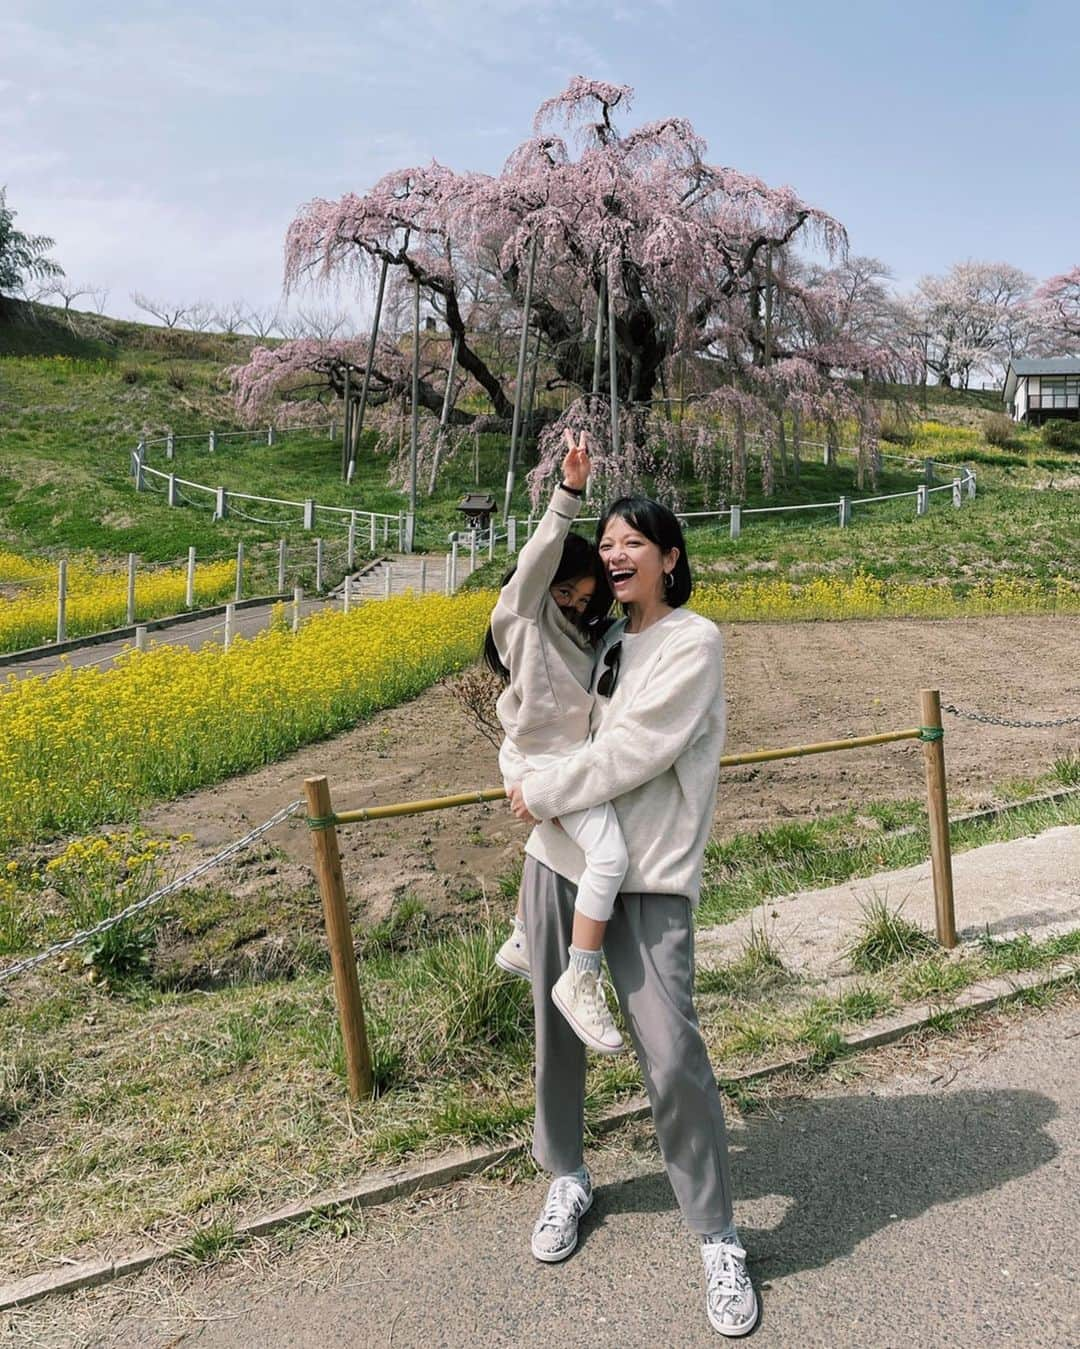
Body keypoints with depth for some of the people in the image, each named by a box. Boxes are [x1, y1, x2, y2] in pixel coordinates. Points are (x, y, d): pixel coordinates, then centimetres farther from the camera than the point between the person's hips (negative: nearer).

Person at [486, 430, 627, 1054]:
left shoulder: (578, 629, 17)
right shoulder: (523, 612, -8)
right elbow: (540, 556, -23)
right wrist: (569, 492, -31)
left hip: (571, 758, 10)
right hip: (546, 762, -10)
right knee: (609, 854, -27)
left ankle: (523, 944, 49)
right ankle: (581, 982, -15)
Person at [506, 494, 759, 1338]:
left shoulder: (693, 641, -7)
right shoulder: (602, 637, 12)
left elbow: (634, 749, -16)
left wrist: (543, 793, -9)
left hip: (649, 879, -6)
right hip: (560, 861, 6)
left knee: (672, 1055, -8)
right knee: (557, 1031, 14)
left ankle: (718, 1240, 13)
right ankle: (567, 1180, 38)